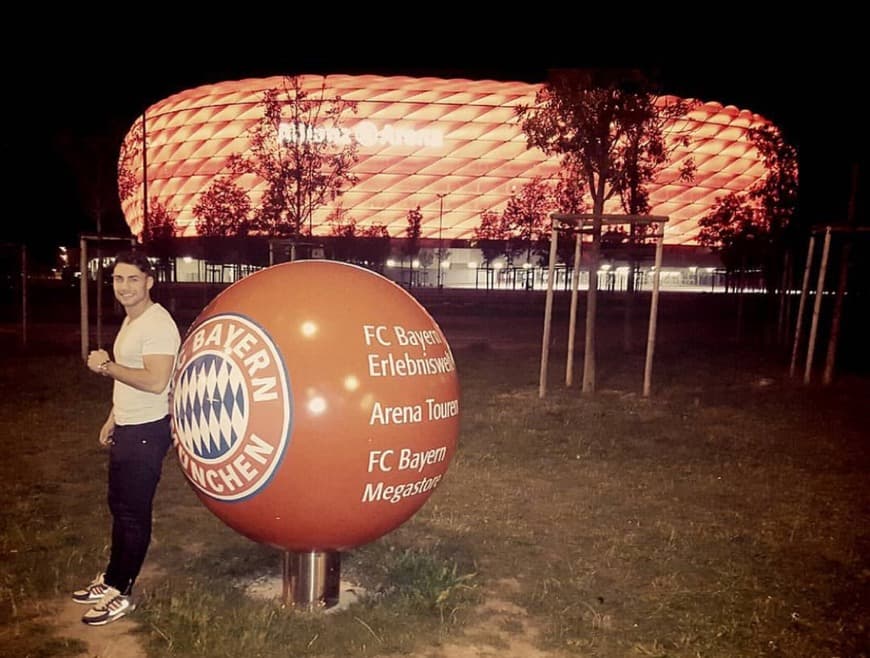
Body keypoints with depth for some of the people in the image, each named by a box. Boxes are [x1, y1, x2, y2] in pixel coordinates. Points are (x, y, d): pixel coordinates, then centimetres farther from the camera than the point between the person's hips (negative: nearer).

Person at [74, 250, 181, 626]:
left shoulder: (157, 324, -19)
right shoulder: (131, 321, 13)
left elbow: (155, 381, -29)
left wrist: (106, 366, -19)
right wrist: (113, 418, 20)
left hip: (147, 432, -10)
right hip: (126, 428, 10)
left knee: (134, 513, 2)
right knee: (120, 507, 19)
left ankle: (121, 594, 15)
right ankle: (112, 580, 34)